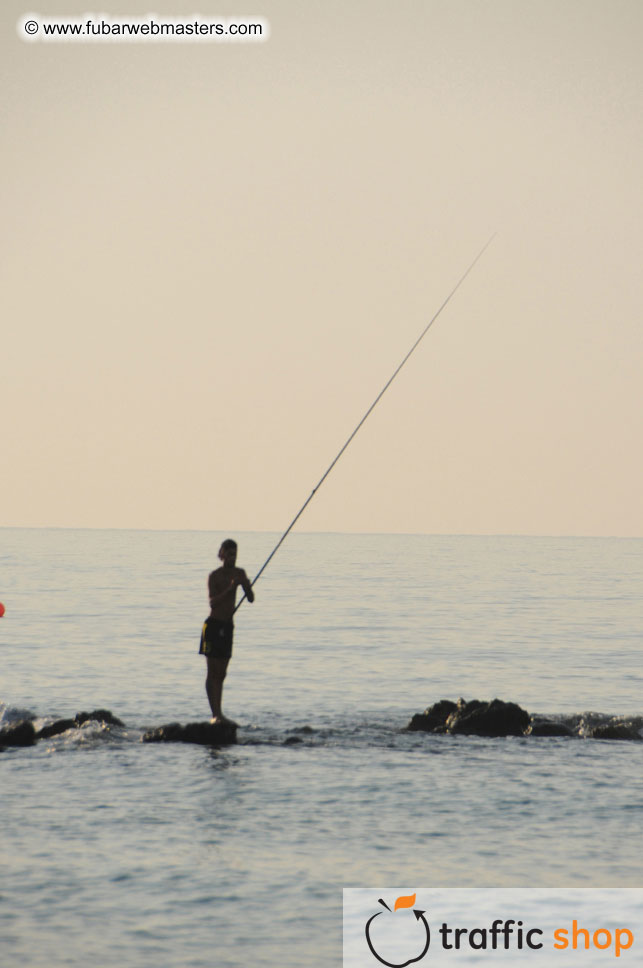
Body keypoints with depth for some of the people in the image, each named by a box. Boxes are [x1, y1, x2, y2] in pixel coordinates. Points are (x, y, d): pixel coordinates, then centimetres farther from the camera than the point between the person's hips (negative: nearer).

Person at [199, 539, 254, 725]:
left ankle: (218, 714, 11)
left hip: (228, 626, 6)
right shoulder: (214, 576, -8)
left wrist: (247, 586, -14)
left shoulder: (239, 574, 9)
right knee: (213, 671, -8)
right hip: (213, 625, -6)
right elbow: (212, 602, -18)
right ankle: (215, 714, -12)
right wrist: (229, 589, -30)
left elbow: (251, 599, 6)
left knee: (221, 673, 9)